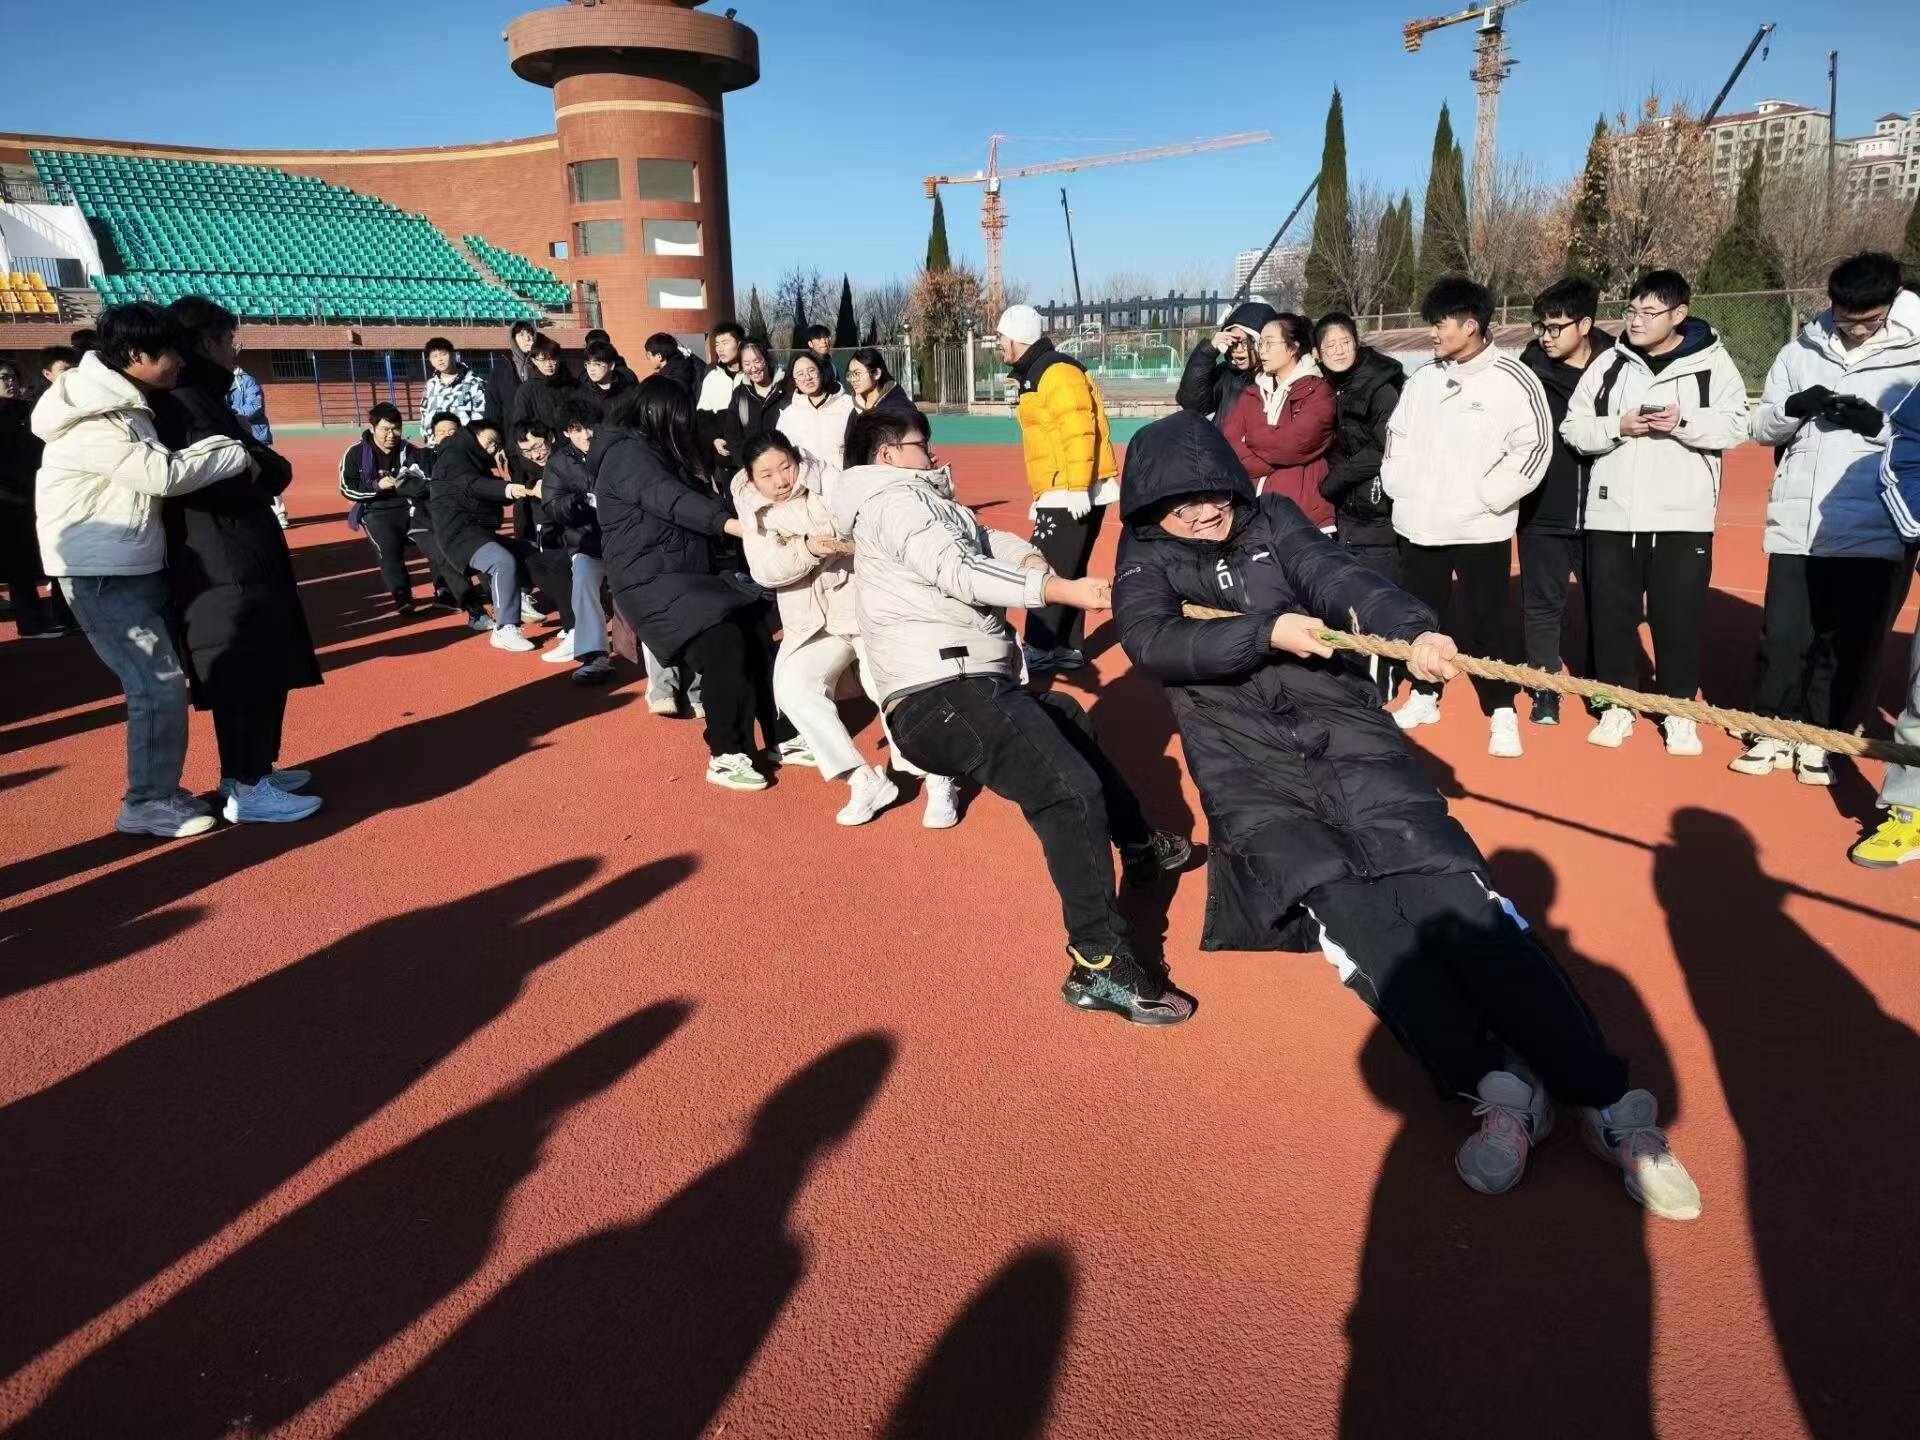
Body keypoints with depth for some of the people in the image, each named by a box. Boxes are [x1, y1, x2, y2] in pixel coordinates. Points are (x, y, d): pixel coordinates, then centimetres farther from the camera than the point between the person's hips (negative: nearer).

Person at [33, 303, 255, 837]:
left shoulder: (127, 405, 11)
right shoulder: (91, 419, -20)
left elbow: (157, 466, 11)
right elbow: (165, 474, -30)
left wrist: (229, 443, -2)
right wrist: (238, 454, -18)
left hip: (139, 565, 9)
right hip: (101, 574, -9)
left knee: (159, 680, 13)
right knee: (159, 684, -9)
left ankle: (158, 788, 24)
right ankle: (147, 804, 3)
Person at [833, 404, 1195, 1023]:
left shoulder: (918, 502, 28)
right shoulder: (893, 499, -4)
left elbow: (989, 543, 16)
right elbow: (958, 571, -19)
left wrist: (1029, 561, -6)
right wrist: (1060, 589, -24)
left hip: (966, 686, 12)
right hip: (944, 695, -12)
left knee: (1069, 725, 29)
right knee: (1070, 788, -24)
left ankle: (1138, 844, 43)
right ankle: (1099, 966, -23)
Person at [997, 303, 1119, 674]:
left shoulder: (1056, 371, -12)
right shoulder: (1035, 375, 19)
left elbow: (1079, 430, -21)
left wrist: (1077, 488, -25)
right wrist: (1042, 495, 25)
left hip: (1074, 494, -10)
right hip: (1059, 494, 10)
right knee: (1066, 573, 12)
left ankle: (1038, 650, -4)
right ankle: (1068, 647, 18)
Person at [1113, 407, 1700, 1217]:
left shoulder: (1272, 523, 13)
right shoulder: (1145, 562, 9)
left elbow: (1343, 581, -4)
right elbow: (1152, 645, -11)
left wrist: (1413, 632, -23)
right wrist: (1266, 633, -21)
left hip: (1347, 736, 1)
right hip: (1248, 771, -1)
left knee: (1451, 892, -17)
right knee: (1339, 909, -27)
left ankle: (1606, 1100, -20)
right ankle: (1494, 1085, -27)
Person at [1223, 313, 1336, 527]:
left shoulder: (1319, 392, 1)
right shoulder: (1251, 394, 17)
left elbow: (1293, 443, -14)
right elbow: (1228, 445, 3)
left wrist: (1250, 440, 2)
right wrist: (1273, 463, -11)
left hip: (1304, 514, -5)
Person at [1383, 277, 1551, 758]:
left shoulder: (1512, 379, -8)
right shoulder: (1421, 379, 9)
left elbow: (1534, 444, -10)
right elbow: (1397, 435, 19)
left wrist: (1488, 495, -15)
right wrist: (1397, 482, 6)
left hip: (1480, 528, -5)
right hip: (1418, 523, 6)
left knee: (1488, 620, -3)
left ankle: (1503, 714, 8)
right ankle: (1424, 697, 28)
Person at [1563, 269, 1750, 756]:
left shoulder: (1712, 362, 1)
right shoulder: (1609, 364, 6)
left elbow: (1735, 425, -5)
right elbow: (1573, 428, 3)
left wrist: (1683, 422, -20)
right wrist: (1618, 427, -13)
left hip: (1682, 515, -2)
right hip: (1611, 512, 2)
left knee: (1680, 617, 4)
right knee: (1611, 612, 7)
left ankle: (1678, 711, 19)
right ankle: (1618, 705, 22)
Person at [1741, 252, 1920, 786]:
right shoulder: (1801, 351, 7)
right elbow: (1762, 427, 9)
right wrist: (1794, 407, -10)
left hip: (1874, 532, -2)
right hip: (1796, 526, 2)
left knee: (1850, 642, 4)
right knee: (1783, 635, 5)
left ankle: (1822, 740, 18)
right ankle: (1776, 731, 20)